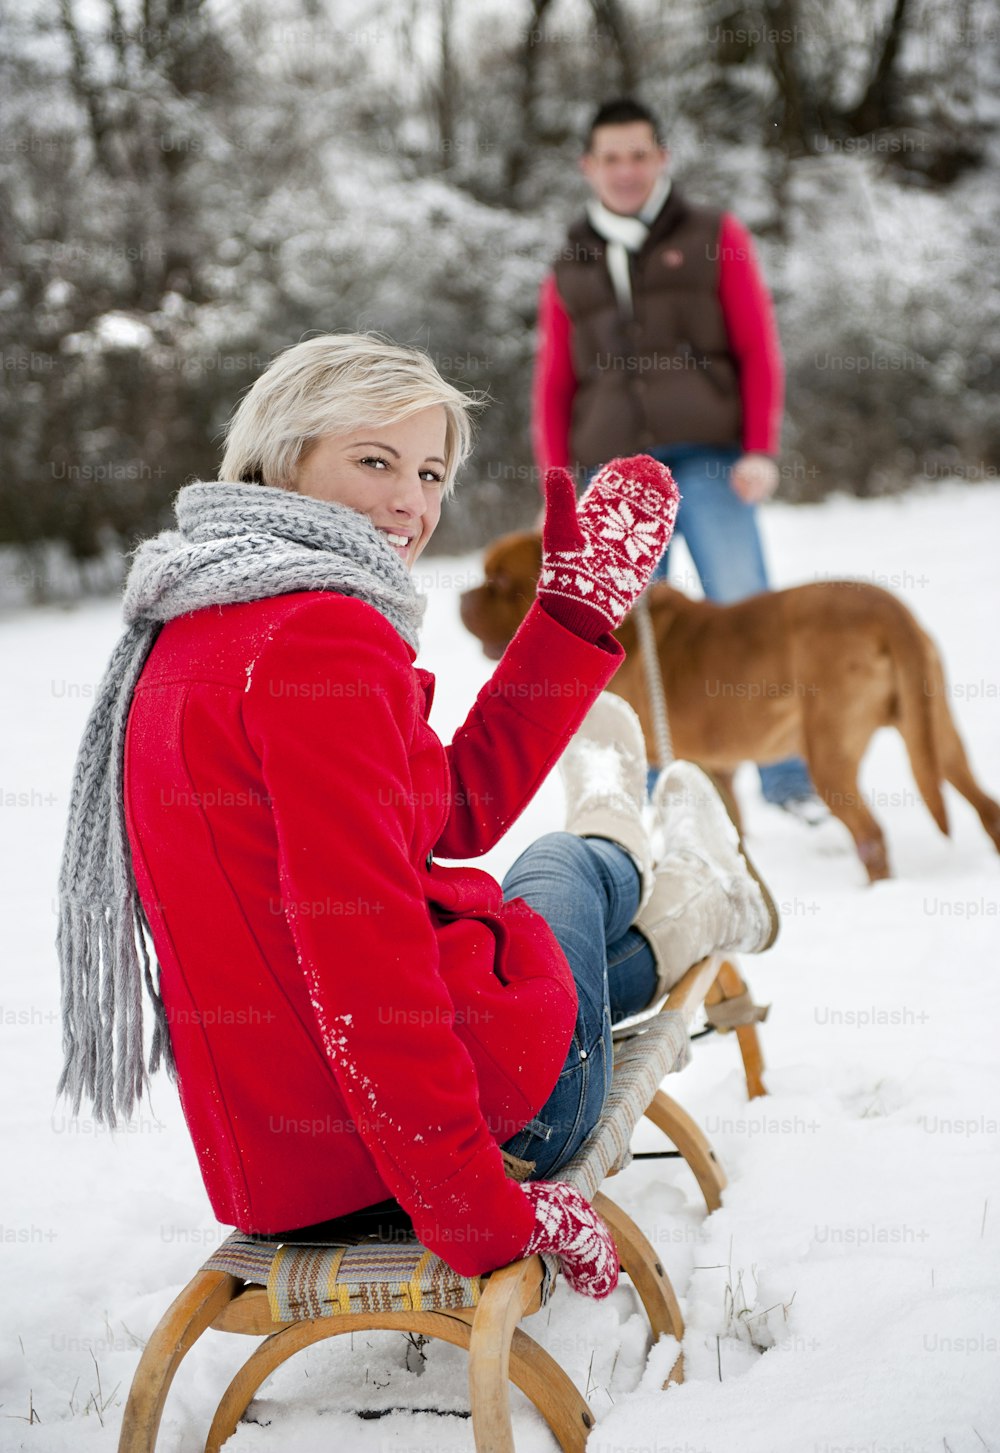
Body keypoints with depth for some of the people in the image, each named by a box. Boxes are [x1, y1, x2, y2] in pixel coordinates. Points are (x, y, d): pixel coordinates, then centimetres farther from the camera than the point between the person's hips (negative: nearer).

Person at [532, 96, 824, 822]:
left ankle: (792, 780, 0)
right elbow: (553, 388, 16)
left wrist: (762, 449, -5)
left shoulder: (714, 238, 11)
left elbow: (759, 347, 5)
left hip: (707, 459, -2)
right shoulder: (569, 272, 18)